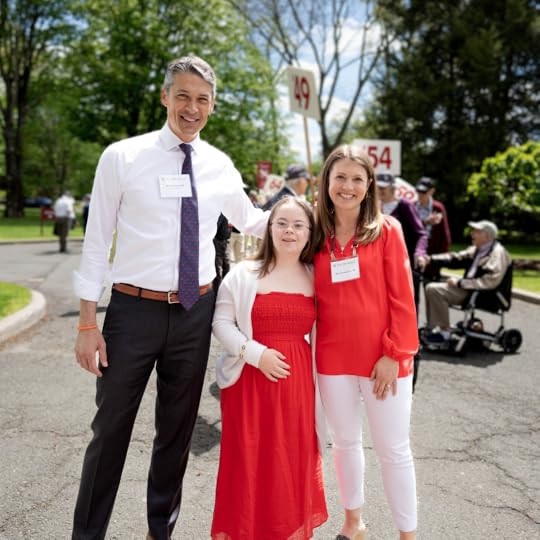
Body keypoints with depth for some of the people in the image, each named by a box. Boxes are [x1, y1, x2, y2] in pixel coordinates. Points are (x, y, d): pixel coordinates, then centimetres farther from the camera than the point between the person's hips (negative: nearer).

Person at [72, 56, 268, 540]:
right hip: (134, 309, -3)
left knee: (178, 428, 16)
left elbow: (250, 220, 21)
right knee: (111, 428, 8)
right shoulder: (122, 157, -6)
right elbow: (96, 241, -5)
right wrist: (88, 323, -8)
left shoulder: (220, 166, 4)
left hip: (195, 311, 3)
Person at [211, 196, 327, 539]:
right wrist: (256, 354, -15)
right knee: (250, 458, 4)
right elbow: (221, 322, -5)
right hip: (251, 377, -2)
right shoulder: (244, 274, -3)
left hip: (298, 380, 3)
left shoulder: (316, 279, 6)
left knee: (294, 457, 9)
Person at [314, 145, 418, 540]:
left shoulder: (387, 229, -5)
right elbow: (317, 298, 7)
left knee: (394, 450, 8)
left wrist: (395, 354, -11)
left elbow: (402, 297, -7)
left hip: (382, 358, -3)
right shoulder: (318, 235, 3)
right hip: (334, 359, 3)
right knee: (345, 441, 17)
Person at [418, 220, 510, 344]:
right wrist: (430, 259, -1)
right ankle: (433, 328, 4)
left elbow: (490, 281, -26)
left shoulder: (498, 253, -16)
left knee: (435, 289, -20)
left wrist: (459, 282, -21)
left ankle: (444, 332, -12)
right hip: (468, 288, 10)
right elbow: (456, 258, 13)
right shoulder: (476, 249, 14)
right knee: (431, 287, 6)